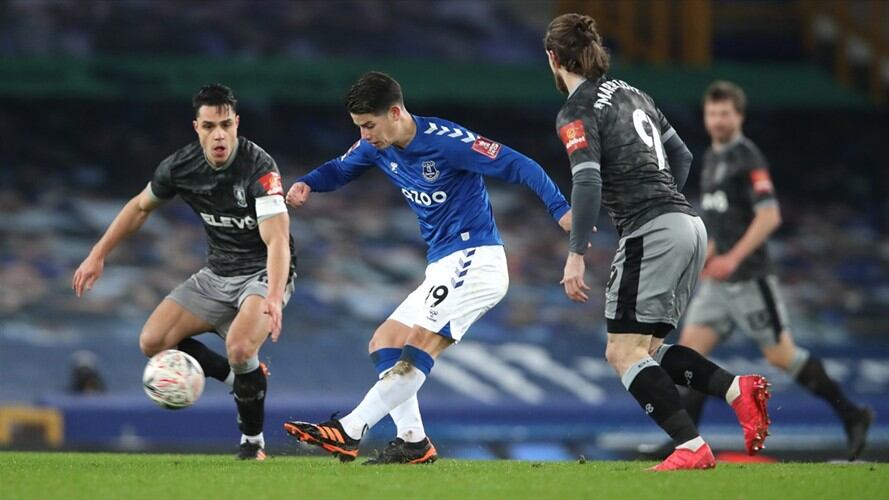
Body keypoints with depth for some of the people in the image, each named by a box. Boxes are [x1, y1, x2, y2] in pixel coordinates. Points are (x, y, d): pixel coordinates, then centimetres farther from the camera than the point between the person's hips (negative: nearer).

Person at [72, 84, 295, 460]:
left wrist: (273, 297, -49)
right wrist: (98, 255, 10)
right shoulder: (180, 167, -9)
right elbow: (141, 206, 12)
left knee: (239, 347, -32)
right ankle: (242, 378, 8)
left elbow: (277, 239, -35)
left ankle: (253, 443, -9)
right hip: (217, 274, 6)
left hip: (263, 273, -6)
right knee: (153, 341, -9)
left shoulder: (259, 167, -26)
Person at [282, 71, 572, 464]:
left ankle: (349, 431, -29)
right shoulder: (377, 147, 5)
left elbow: (516, 166, -17)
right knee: (384, 345, 6)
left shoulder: (447, 141, -17)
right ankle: (413, 442, -1)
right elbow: (340, 170, 22)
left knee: (420, 341, -22)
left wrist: (561, 210, -28)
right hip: (442, 269, 10)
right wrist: (307, 184, -1)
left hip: (475, 262, -10)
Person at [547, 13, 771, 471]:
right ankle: (738, 389, -4)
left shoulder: (577, 112, -6)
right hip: (689, 226, 9)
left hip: (652, 235, -9)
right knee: (645, 350, 14)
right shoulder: (631, 94, 19)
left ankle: (692, 447, -18)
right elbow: (681, 156, 25)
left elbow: (588, 184, -18)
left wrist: (576, 254, -15)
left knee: (623, 354, -6)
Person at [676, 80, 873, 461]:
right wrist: (707, 257, 22)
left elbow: (769, 215, -20)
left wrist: (734, 257, -25)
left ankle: (852, 415, 9)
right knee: (691, 350, -2)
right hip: (718, 282, 8)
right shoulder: (711, 159, 16)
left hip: (749, 279, -8)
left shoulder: (747, 158, -11)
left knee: (781, 355, -3)